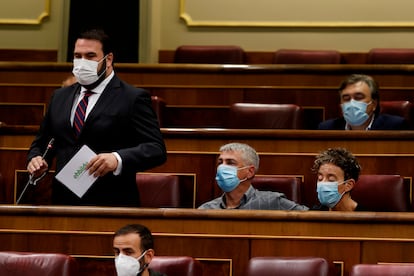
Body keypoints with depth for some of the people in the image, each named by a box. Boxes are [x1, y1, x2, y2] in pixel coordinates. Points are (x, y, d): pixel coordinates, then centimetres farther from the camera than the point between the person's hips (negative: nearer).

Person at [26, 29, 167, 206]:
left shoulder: (133, 99, -4)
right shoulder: (60, 97, 14)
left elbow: (157, 149, -12)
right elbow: (41, 143, 22)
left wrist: (118, 159, -28)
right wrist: (35, 159, -1)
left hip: (111, 206, -5)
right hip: (64, 204, 5)